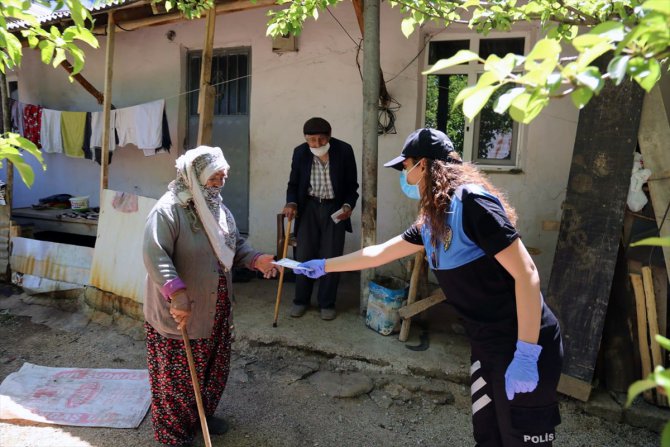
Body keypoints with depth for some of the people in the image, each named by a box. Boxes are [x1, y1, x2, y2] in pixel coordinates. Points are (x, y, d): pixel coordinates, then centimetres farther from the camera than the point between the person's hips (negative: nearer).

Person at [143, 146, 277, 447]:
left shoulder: (219, 209, 6)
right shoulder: (168, 210, -20)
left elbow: (236, 245, 14)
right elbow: (154, 256, -29)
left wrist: (255, 260, -5)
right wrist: (178, 294, -35)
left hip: (216, 310, 8)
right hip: (179, 310, -8)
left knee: (213, 368, 22)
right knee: (177, 375, 10)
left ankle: (203, 415, 45)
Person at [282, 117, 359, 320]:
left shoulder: (344, 150, -10)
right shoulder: (300, 152, -6)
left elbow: (352, 184, -2)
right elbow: (293, 183, 4)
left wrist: (348, 205, -18)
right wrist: (291, 203, -14)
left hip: (335, 208, -1)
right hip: (309, 207, 1)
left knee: (331, 258, 2)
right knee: (304, 256, 4)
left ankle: (327, 303, 17)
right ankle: (301, 300, 20)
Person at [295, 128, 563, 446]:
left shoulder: (471, 201, -20)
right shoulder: (430, 221, 8)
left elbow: (526, 274, -22)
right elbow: (379, 253, 19)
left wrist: (526, 355, -23)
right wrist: (324, 266, 25)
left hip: (523, 344, -8)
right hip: (485, 344, 8)